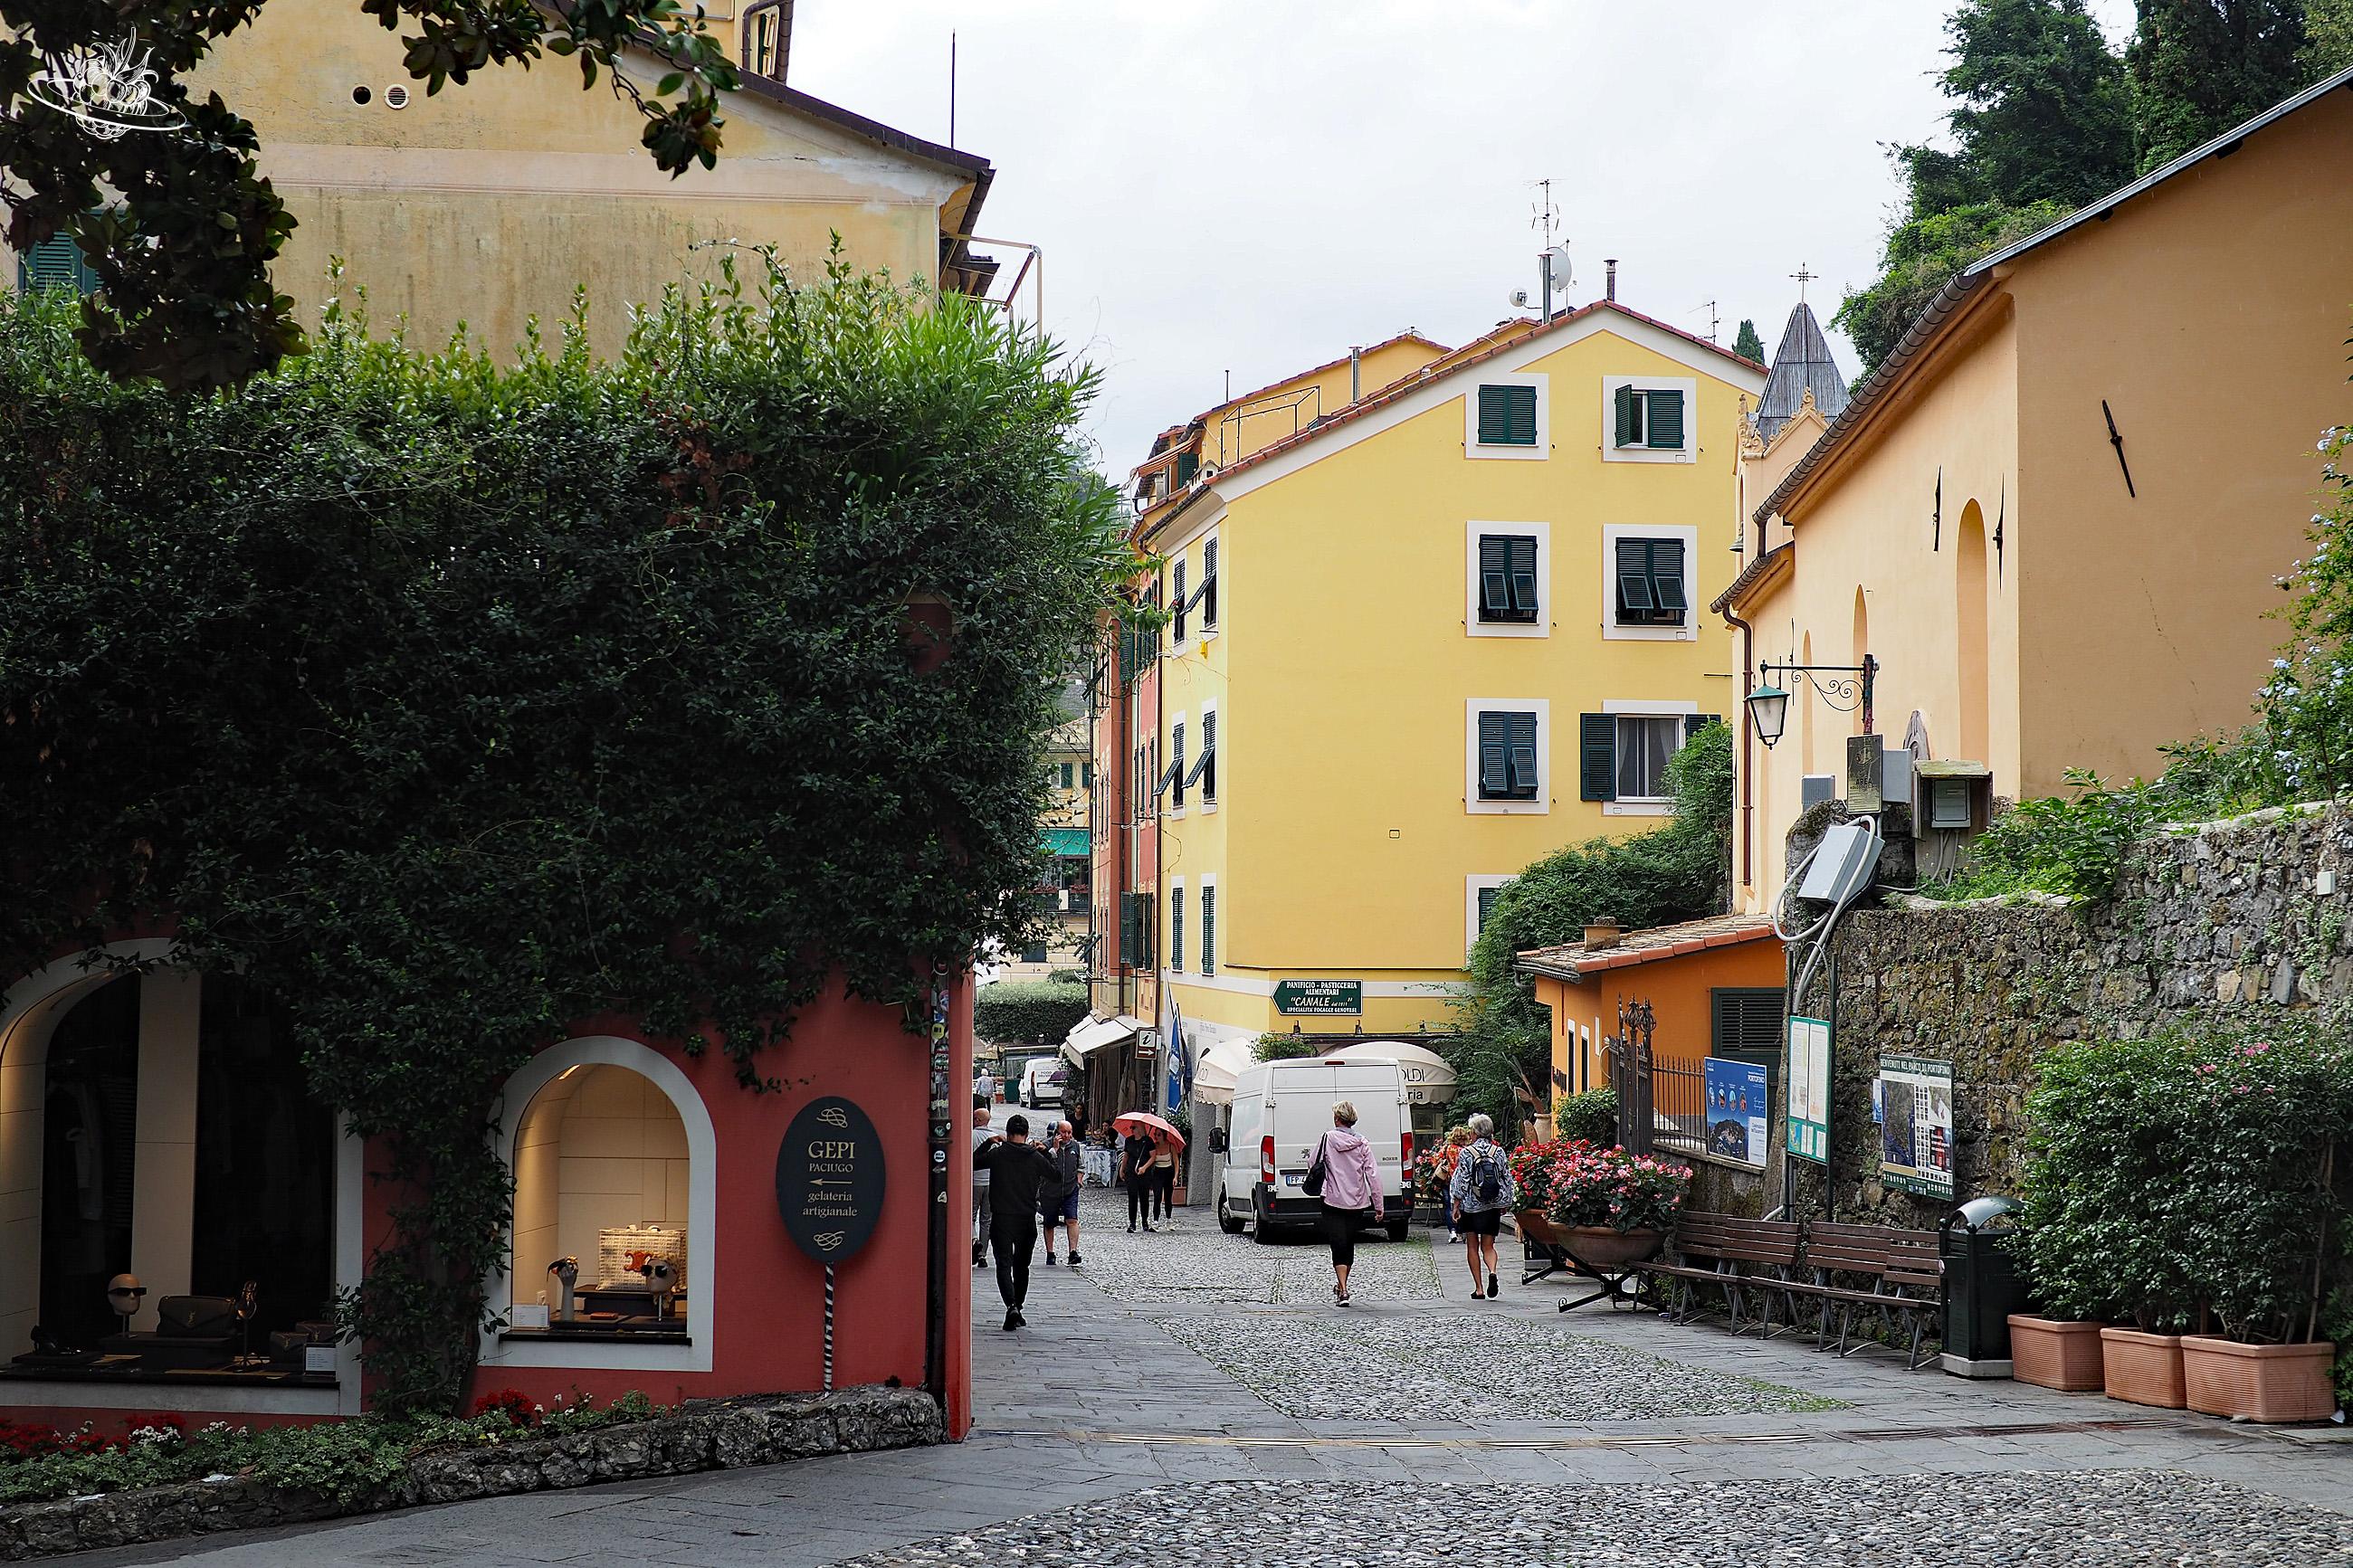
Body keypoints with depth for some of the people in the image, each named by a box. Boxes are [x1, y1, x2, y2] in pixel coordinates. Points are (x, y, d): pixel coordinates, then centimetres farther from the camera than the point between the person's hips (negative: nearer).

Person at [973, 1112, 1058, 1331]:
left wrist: (989, 1142, 14)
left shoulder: (998, 1154, -7)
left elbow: (972, 1163, 6)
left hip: (1001, 1218, -2)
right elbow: (1053, 1174, 13)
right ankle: (1018, 1308, 22)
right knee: (1021, 1266, 17)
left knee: (1004, 1265, -4)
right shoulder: (1035, 1157, -4)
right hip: (1027, 1220, 2)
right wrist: (1043, 1151, 19)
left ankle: (1012, 1306, -24)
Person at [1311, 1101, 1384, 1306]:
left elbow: (1313, 1165, 1)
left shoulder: (1327, 1139, -7)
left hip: (1333, 1201, -3)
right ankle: (1341, 1285, 31)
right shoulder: (1362, 1144, -3)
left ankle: (1343, 1290, -16)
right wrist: (1378, 1206, 2)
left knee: (1339, 1246, -3)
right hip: (1356, 1202, 3)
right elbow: (1373, 1175, -4)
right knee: (1349, 1246, 18)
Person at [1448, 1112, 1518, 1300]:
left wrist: (1456, 1206, -2)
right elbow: (1508, 1180, 4)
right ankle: (1492, 1272, -20)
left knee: (1472, 1246, 9)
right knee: (1488, 1245, 9)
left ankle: (1479, 1287, 6)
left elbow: (1460, 1181, -9)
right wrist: (1505, 1203, 17)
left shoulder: (1467, 1153, -9)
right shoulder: (1499, 1152, 0)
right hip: (1492, 1207, 2)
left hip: (1470, 1206, -2)